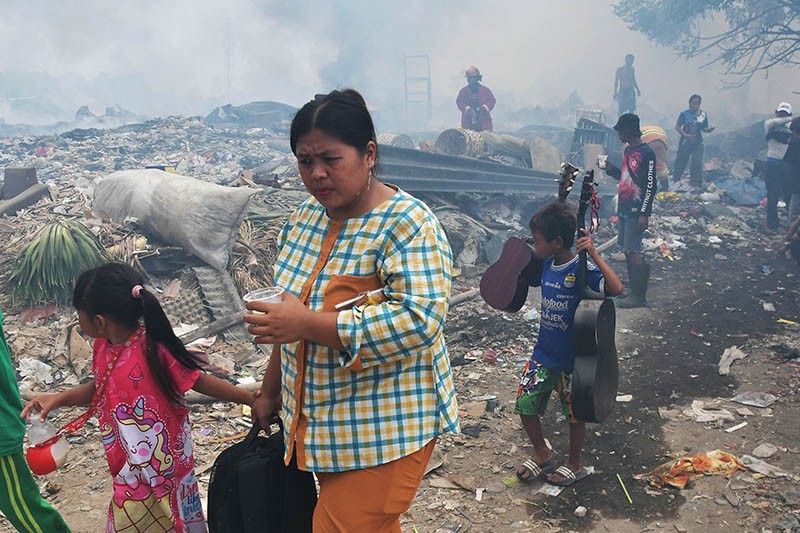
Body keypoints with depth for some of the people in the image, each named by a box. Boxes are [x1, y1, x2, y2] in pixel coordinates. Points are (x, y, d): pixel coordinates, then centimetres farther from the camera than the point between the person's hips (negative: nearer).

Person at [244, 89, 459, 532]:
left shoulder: (407, 224, -19)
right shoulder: (306, 216, 5)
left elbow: (420, 320, -30)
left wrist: (307, 324, -31)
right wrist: (271, 391, 18)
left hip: (383, 429, -7)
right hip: (321, 420, 7)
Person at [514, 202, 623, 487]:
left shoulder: (582, 268, -21)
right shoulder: (546, 264, -1)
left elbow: (616, 288, -37)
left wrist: (594, 253, -39)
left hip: (572, 358, -6)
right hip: (543, 353, 6)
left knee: (575, 413, 12)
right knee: (525, 404, 7)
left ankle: (575, 465, 35)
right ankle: (542, 455, 31)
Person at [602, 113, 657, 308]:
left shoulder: (646, 153, -13)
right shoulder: (627, 151, 14)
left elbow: (650, 186, -16)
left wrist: (644, 214, -19)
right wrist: (611, 169, 6)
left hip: (636, 211, -9)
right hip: (624, 209, 9)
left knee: (633, 252, -8)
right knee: (627, 250, 11)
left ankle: (639, 296, -2)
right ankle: (634, 291, 20)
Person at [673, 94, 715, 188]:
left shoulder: (703, 115, 0)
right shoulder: (684, 113, -8)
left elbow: (704, 129, 7)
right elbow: (677, 127, -7)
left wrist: (709, 129, -16)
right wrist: (686, 135, -20)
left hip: (698, 143, 2)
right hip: (685, 142, -2)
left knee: (697, 163, -4)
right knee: (680, 162, 6)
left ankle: (696, 184, 5)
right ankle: (675, 181, 21)